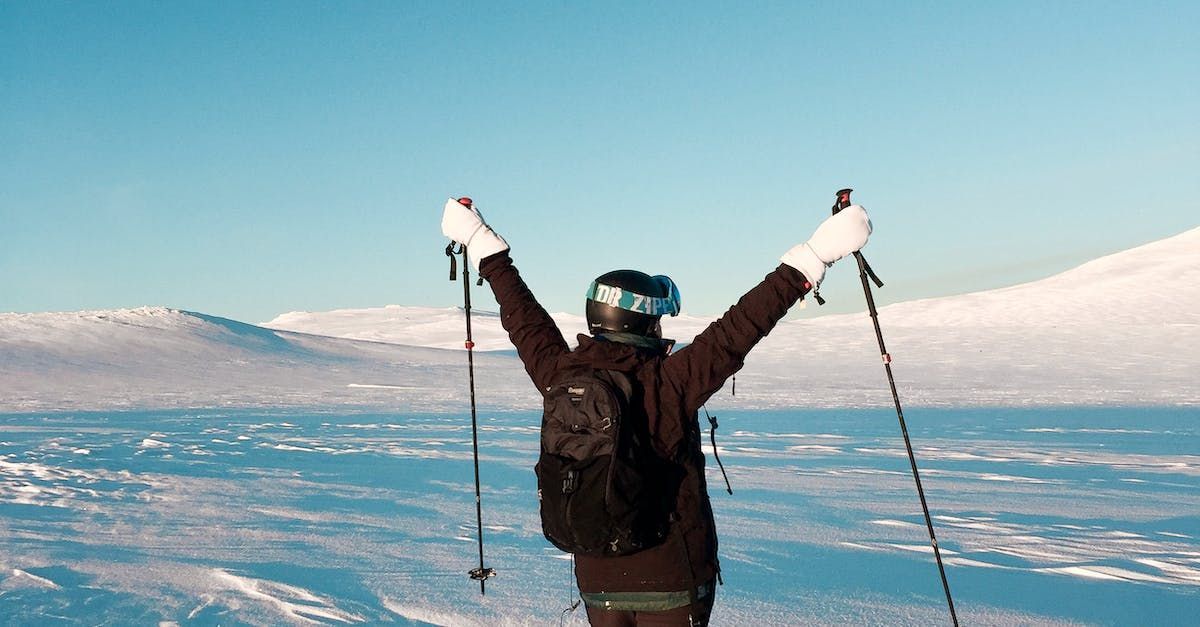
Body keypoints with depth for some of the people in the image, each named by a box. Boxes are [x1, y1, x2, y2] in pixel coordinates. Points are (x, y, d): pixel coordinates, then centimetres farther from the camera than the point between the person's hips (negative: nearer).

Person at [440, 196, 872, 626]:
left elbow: (524, 320, 9)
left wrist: (481, 243, 24)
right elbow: (738, 330, -20)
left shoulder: (560, 377, -4)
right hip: (672, 578, -4)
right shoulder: (667, 383, -18)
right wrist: (814, 256, -17)